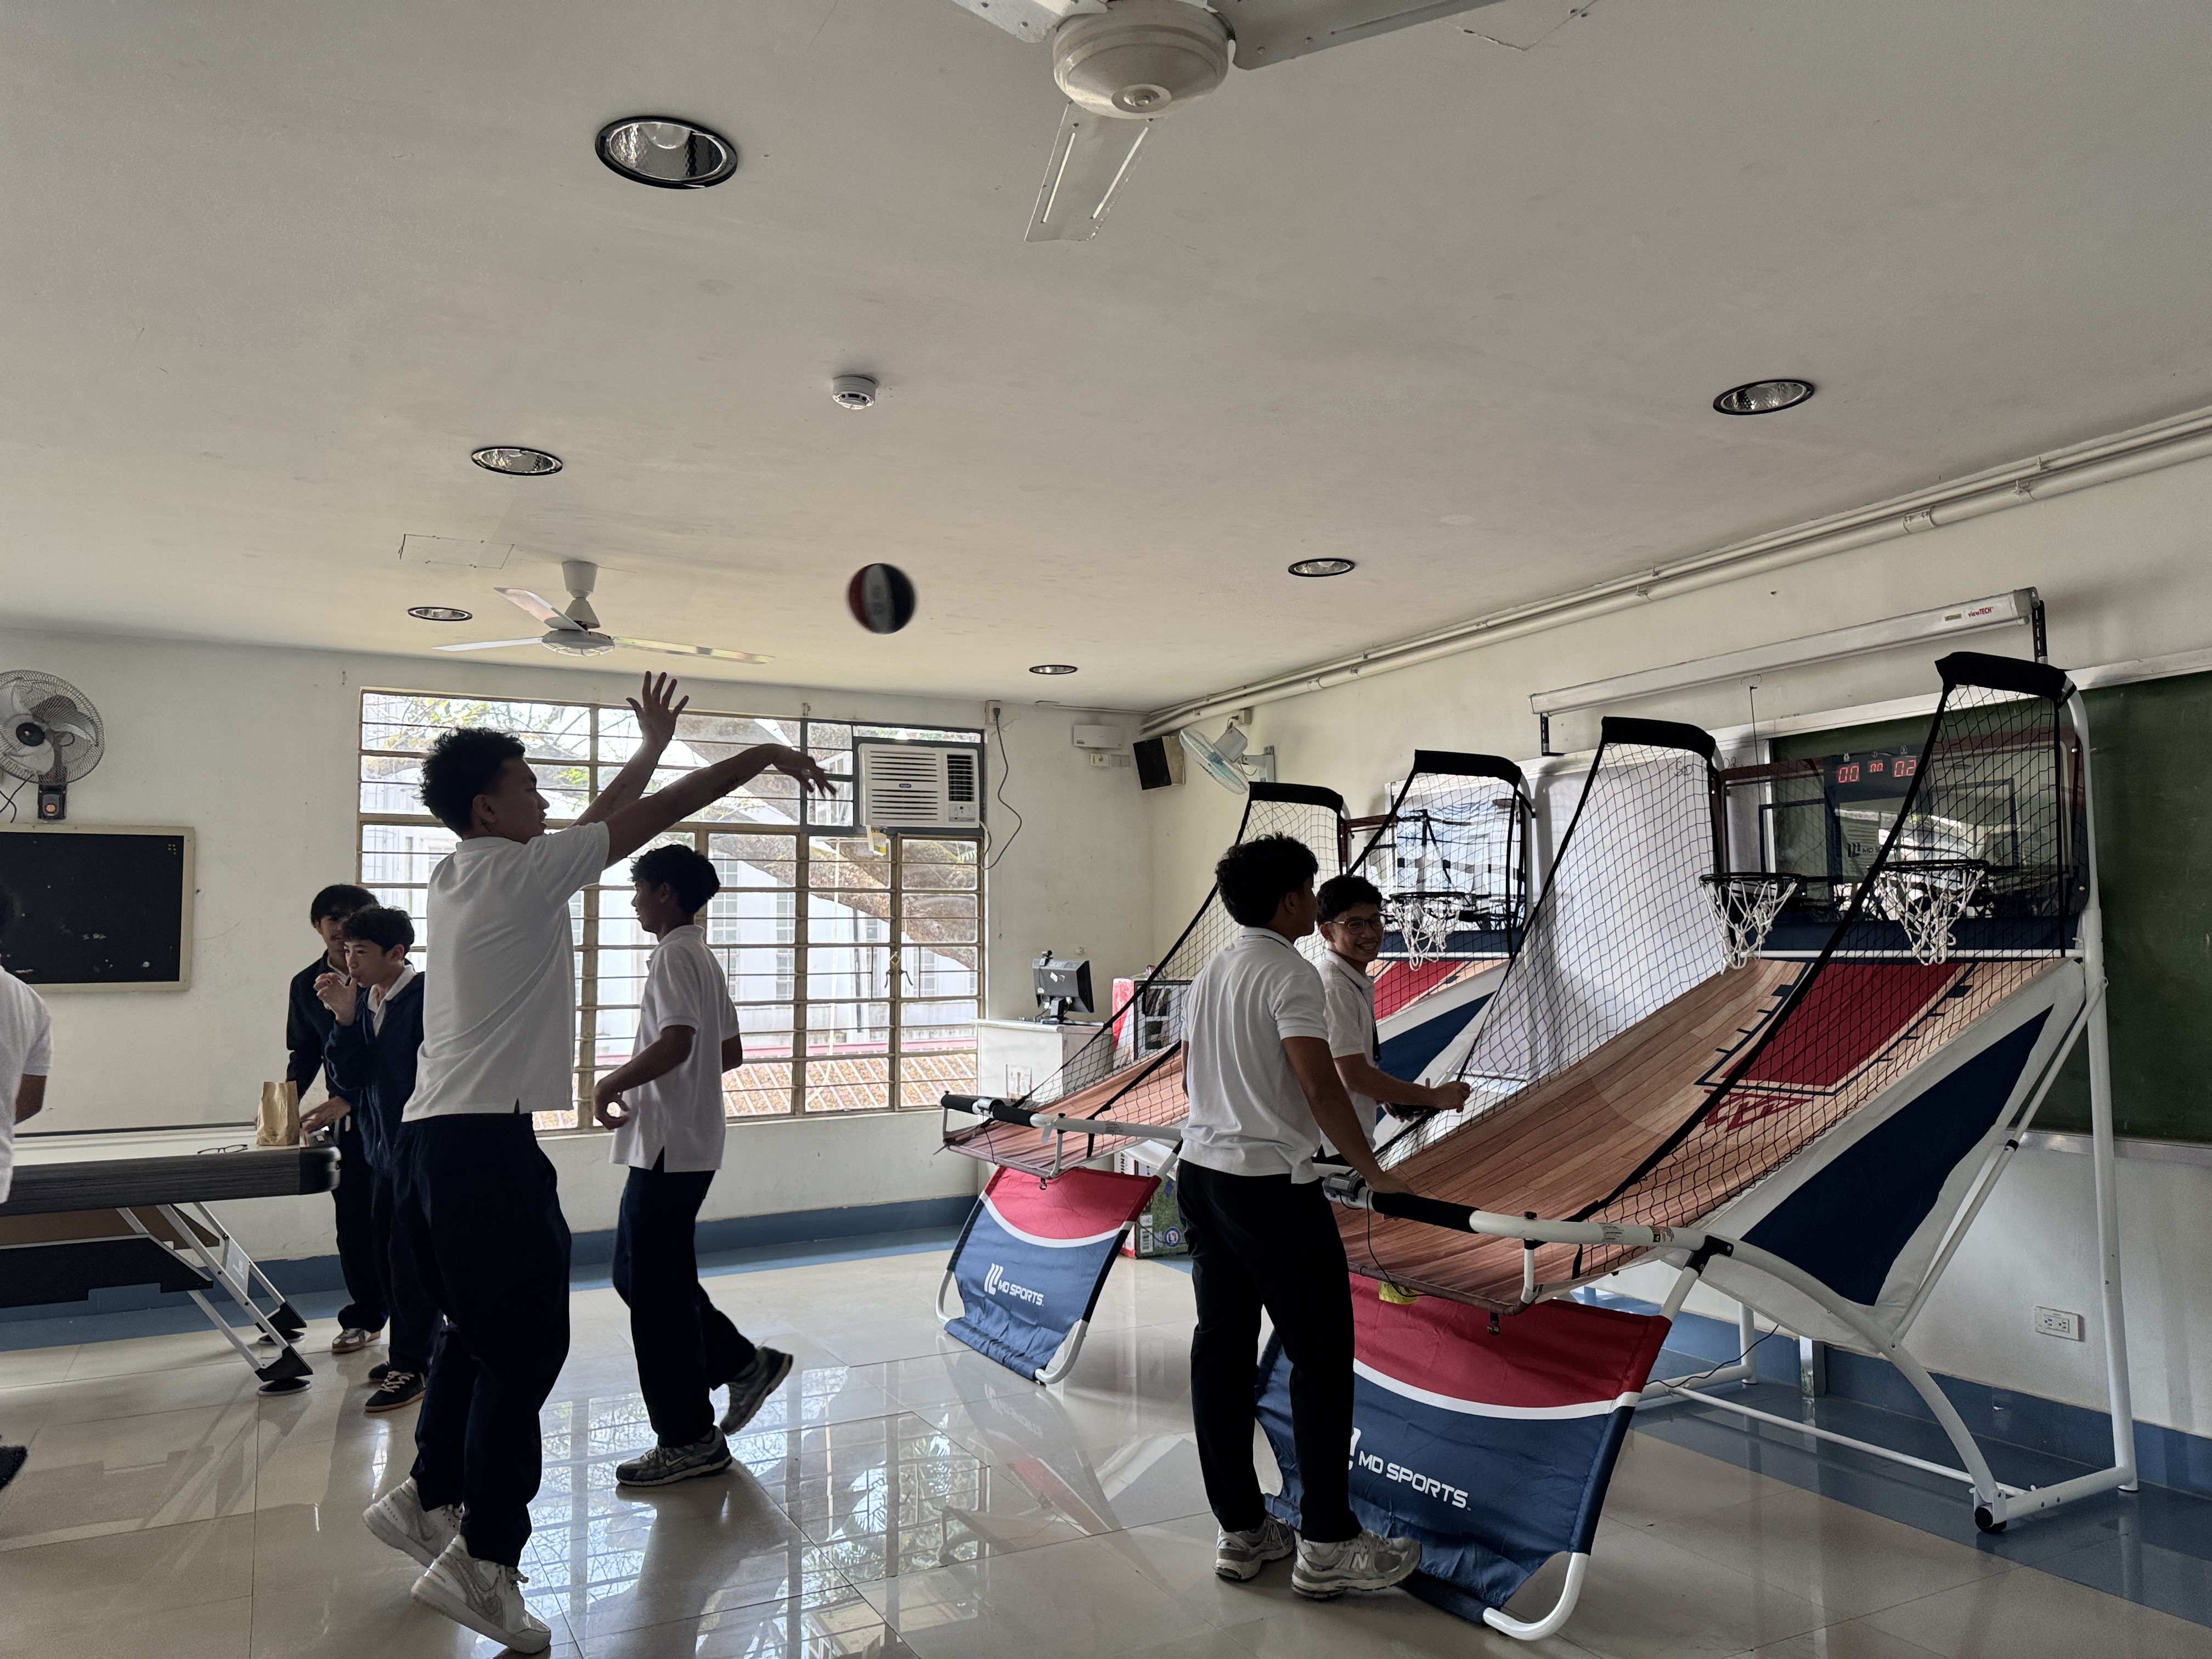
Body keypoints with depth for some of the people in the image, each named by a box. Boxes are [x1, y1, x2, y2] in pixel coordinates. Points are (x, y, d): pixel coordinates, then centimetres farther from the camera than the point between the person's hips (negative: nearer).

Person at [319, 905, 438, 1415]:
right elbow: (349, 1078, 2)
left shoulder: (427, 997, -16)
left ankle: (410, 1367, 7)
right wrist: (343, 1018, -9)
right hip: (383, 1145, 8)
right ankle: (418, 1349, 28)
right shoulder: (362, 1001, 6)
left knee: (408, 1254, -4)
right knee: (384, 1250, 13)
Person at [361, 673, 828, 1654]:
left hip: (434, 1136, 10)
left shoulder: (459, 876, 15)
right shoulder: (517, 872, -11)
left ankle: (428, 1497, 34)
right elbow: (644, 822, -9)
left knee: (478, 1331, 22)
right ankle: (483, 1563, 3)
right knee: (525, 1348, -2)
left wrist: (650, 747, 32)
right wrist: (760, 757, 0)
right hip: (485, 1142, -10)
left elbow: (598, 824, 25)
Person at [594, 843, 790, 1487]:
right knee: (638, 1274, 17)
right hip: (686, 1142, 10)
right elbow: (730, 1051, 19)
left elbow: (676, 1042, -27)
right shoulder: (704, 957, 16)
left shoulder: (675, 955, -14)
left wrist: (611, 1084, -14)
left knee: (656, 1290, -1)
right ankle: (743, 1362, 20)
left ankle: (689, 1441, 8)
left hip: (668, 1147, -10)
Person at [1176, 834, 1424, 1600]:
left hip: (1203, 1171, 9)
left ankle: (1240, 1531, 21)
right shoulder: (1289, 972, -13)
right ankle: (1326, 1545, 8)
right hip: (1272, 1184, -9)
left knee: (1221, 1351, 11)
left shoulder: (1210, 972, 13)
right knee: (1322, 1356, 1)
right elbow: (1320, 1087, -20)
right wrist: (1373, 1171, -11)